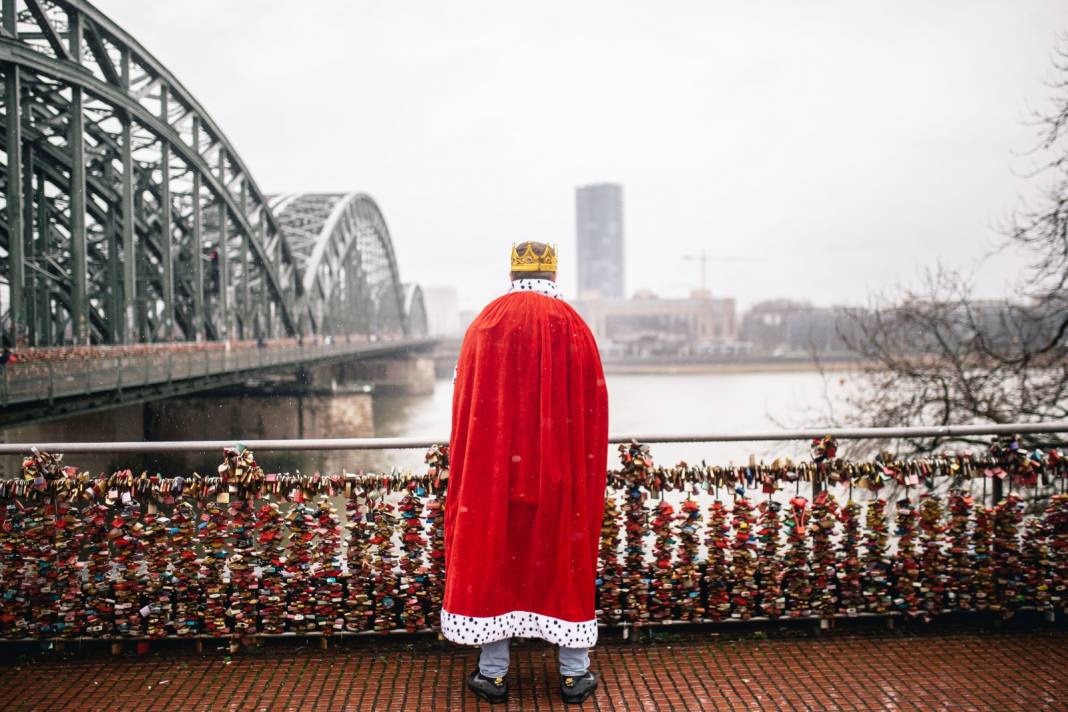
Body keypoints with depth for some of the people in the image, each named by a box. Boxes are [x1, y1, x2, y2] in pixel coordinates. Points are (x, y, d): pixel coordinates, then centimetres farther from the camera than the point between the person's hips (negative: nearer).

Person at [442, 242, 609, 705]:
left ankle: (493, 672, 16)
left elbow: (464, 407, 2)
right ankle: (575, 673, 17)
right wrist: (587, 467, 8)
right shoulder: (573, 327, -2)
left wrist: (482, 457, 11)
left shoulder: (484, 326, 0)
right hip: (561, 471, 0)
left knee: (492, 556, 10)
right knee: (565, 558, 10)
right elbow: (594, 406, -1)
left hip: (492, 469, 1)